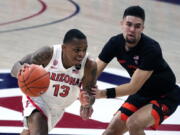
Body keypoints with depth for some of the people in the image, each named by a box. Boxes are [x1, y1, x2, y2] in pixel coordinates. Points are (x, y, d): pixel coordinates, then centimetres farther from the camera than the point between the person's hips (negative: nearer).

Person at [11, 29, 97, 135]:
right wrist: (20, 71, -54)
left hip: (58, 108, 3)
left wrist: (87, 104, -45)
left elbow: (89, 93, -20)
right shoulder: (48, 54, -32)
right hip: (38, 96, -3)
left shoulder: (89, 65, -31)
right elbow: (16, 68, -28)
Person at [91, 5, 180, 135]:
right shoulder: (115, 43, -13)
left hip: (165, 97, -7)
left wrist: (104, 93, -36)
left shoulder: (151, 49, -31)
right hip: (142, 95, 7)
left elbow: (134, 87, -30)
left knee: (134, 123, -29)